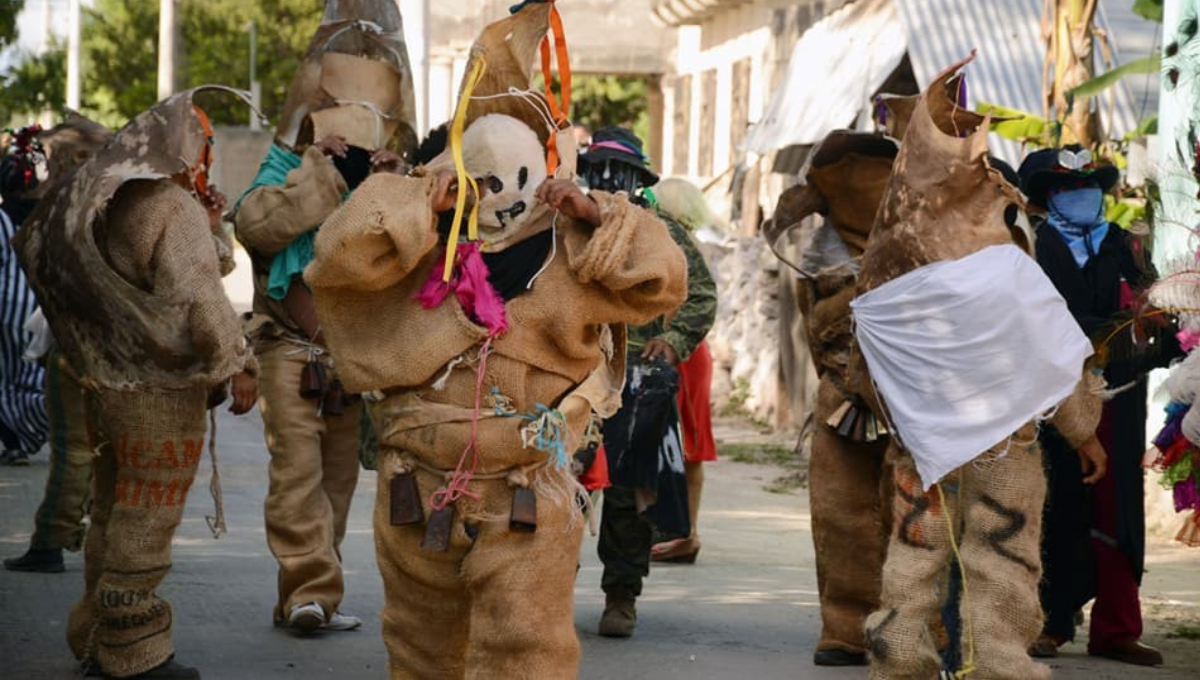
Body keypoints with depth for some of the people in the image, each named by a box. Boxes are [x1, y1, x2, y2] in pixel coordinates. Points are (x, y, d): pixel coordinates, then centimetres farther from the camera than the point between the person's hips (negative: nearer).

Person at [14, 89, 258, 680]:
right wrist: (238, 365, -15)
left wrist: (209, 228, 6)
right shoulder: (173, 207, -15)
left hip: (110, 383, 9)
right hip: (160, 393, -9)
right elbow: (198, 297, -22)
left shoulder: (103, 199, 14)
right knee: (145, 524, -3)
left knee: (114, 515, 18)